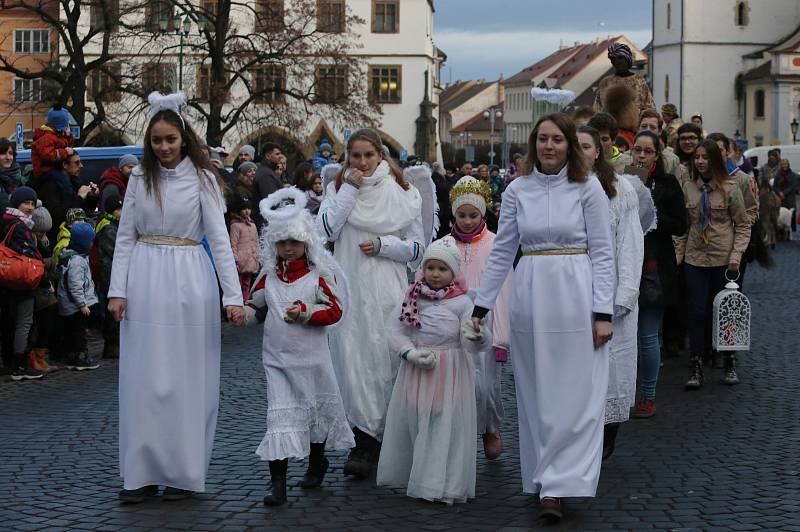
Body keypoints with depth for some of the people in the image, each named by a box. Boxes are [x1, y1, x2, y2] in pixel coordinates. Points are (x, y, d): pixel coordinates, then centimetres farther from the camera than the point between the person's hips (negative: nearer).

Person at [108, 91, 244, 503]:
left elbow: (219, 238, -5)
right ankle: (143, 472, 11)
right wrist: (117, 290, -2)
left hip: (188, 283, -2)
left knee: (186, 378, 3)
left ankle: (184, 472, 12)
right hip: (144, 283, 3)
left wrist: (233, 296, -12)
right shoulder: (139, 178, 6)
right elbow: (125, 237, 7)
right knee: (143, 377, 4)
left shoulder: (201, 179, -2)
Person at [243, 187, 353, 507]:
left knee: (315, 410, 16)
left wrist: (305, 310, -24)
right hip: (276, 357, 2)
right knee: (279, 416, -5)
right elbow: (255, 302, 15)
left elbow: (335, 310, -11)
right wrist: (243, 312, -6)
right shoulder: (270, 274, 3)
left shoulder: (320, 274, -9)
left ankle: (316, 464, 40)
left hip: (310, 357, -2)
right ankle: (278, 484, -7)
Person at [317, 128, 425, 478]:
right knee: (353, 361, -6)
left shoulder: (401, 192, 4)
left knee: (385, 361, -1)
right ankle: (364, 442, -2)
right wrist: (349, 189, -8)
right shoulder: (338, 188, 9)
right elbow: (326, 229, -8)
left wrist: (382, 244, -9)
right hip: (350, 290, 1)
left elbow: (417, 248, 6)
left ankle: (373, 442, 9)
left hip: (387, 291, -1)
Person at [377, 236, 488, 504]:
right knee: (412, 424, 10)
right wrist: (410, 352, -14)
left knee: (446, 427, -2)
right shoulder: (412, 298, 3)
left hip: (450, 373, -3)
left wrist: (478, 336, -37)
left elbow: (472, 343, -13)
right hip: (416, 370, 3)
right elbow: (395, 327, 1)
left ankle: (442, 486, 4)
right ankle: (412, 477, 27)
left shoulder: (462, 302, -6)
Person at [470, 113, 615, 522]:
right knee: (535, 396, 8)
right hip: (529, 299, 3)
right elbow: (502, 252, 8)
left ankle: (558, 486, -6)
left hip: (575, 297, -3)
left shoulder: (588, 188, -2)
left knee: (575, 396, -5)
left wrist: (603, 313, -10)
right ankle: (539, 482, 16)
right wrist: (480, 305, 4)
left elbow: (602, 252, -4)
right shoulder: (517, 190, 6)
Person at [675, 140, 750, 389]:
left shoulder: (730, 189, -4)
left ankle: (730, 366, 21)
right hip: (695, 259, 2)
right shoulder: (688, 188, 4)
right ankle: (697, 370, 3)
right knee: (697, 313, -1)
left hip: (723, 260, -2)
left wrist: (737, 254, -11)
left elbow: (743, 225, 0)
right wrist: (677, 255, 1)